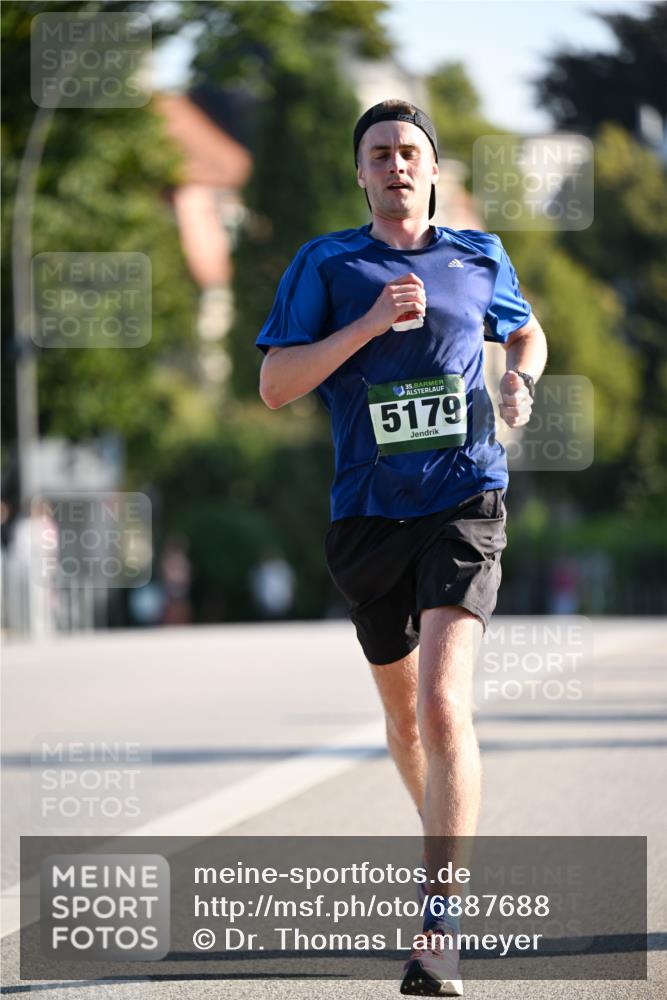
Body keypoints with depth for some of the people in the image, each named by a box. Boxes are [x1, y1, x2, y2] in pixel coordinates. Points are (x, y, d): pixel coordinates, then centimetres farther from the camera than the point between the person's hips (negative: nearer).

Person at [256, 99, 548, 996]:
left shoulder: (480, 257, 8)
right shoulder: (326, 265, 3)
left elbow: (526, 331, 27)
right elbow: (274, 386, -5)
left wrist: (521, 380, 4)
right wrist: (371, 322, -15)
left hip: (465, 507, -2)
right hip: (368, 512, 2)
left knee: (444, 703, -19)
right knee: (403, 713, 16)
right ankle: (448, 843, 45)